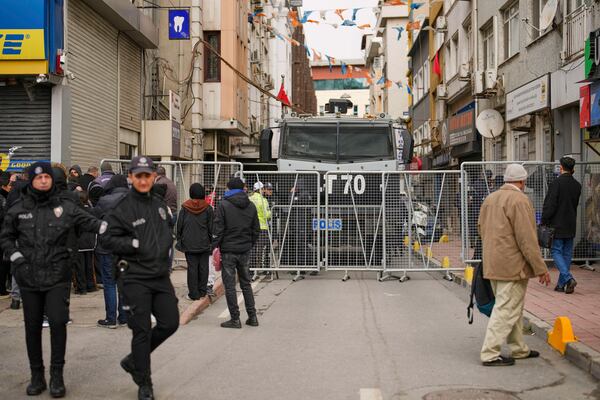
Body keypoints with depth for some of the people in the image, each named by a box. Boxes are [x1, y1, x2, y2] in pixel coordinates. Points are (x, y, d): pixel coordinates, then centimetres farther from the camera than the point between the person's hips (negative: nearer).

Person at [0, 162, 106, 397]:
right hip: (29, 278, 2)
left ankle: (57, 375, 7)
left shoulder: (65, 207, -1)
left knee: (58, 322, -9)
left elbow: (88, 221, -9)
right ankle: (36, 375, 24)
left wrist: (106, 227, -28)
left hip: (57, 276, -2)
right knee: (32, 326, 10)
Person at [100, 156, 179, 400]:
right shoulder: (122, 208, -10)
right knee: (142, 331, -1)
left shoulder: (160, 205, 11)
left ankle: (134, 360, 29)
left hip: (161, 276, 7)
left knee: (170, 323, 8)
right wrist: (136, 244, -18)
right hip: (135, 278, -6)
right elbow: (106, 239, -12)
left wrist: (167, 250, 11)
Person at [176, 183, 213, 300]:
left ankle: (194, 293, 3)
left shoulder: (185, 208, -2)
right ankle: (202, 291, 14)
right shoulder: (208, 208, -2)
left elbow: (179, 226, 3)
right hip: (204, 244, 1)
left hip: (189, 244, -1)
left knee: (192, 268, 1)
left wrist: (179, 240, 14)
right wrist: (211, 241, 9)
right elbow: (211, 227, 0)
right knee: (203, 267, 8)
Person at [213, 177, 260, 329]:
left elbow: (218, 229, -10)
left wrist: (214, 247, -3)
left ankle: (235, 319, 3)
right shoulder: (251, 206, 6)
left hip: (228, 250, -5)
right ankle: (252, 316, 15)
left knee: (230, 285, 2)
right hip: (245, 251, 5)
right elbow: (256, 230, 9)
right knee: (246, 283, 15)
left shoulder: (224, 205, -8)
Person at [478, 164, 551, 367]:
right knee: (506, 309, -3)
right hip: (512, 266, -9)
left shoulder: (490, 198, 12)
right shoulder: (519, 200, -15)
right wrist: (540, 268, -13)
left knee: (512, 307, 19)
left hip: (493, 264, 9)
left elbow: (482, 228, 20)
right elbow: (527, 238, -19)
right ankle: (490, 354, -1)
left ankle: (519, 349, 29)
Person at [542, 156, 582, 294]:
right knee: (567, 253, 10)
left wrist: (544, 222, -9)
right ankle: (561, 284, 14)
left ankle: (568, 278, -16)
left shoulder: (557, 183, -13)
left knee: (557, 252, 0)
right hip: (571, 226, 6)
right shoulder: (577, 185, 6)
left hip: (558, 225, -6)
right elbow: (575, 205, 14)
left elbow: (549, 205, -15)